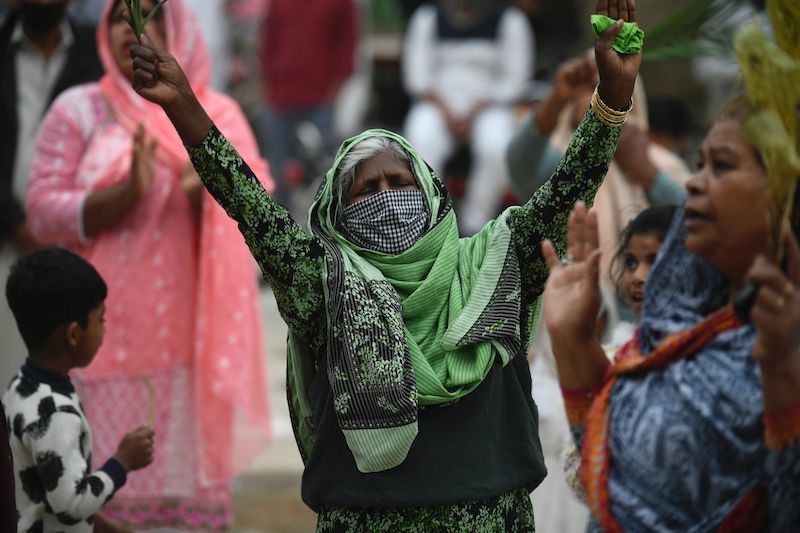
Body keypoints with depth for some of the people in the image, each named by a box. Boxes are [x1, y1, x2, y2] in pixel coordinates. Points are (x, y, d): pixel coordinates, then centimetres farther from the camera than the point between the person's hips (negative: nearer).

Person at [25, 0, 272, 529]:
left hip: (195, 332, 1)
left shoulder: (218, 115, 11)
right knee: (115, 491, -6)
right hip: (111, 330, -1)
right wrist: (128, 192, -17)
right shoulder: (78, 111, 6)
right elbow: (43, 212, -3)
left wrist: (208, 197, -15)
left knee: (196, 488, -1)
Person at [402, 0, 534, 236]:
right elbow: (418, 76, 4)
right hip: (438, 105, 1)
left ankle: (475, 223, -28)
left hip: (487, 107, -1)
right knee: (423, 143, -33)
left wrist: (473, 113, -12)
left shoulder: (509, 21, 8)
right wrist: (447, 113, -13)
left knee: (496, 146, -35)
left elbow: (514, 80, 0)